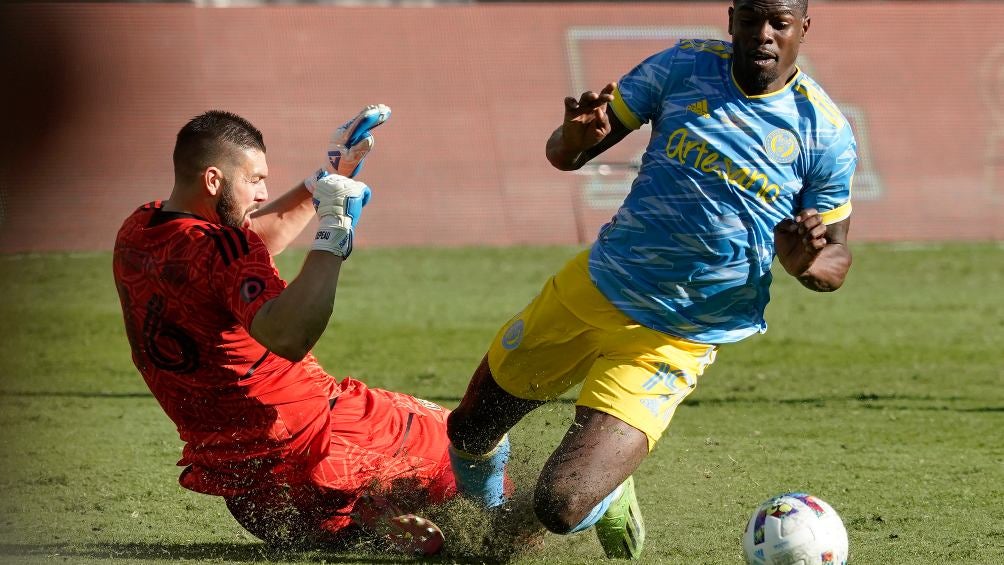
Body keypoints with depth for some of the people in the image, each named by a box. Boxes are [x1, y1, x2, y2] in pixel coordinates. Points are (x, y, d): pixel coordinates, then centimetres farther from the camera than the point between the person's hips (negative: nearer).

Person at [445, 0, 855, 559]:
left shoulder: (826, 134, -9)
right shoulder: (685, 66, -4)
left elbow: (837, 259, 1)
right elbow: (564, 155, -1)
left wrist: (805, 262, -24)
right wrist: (577, 137, -26)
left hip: (672, 341, -3)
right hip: (595, 285, 3)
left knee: (562, 507, -16)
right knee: (470, 429, 14)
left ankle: (610, 499, 21)